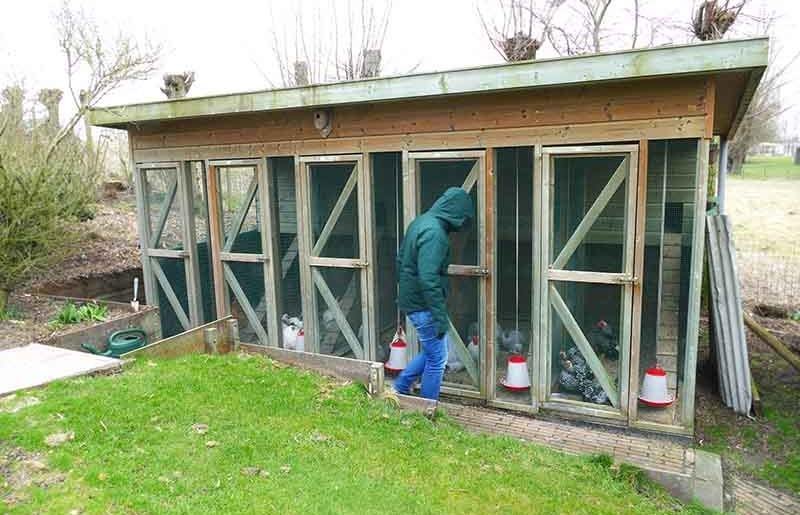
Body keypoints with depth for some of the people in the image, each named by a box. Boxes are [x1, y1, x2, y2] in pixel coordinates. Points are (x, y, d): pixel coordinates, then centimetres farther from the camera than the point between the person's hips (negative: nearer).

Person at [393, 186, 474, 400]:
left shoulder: (420, 222, 8)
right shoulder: (434, 232, -23)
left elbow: (401, 260, 17)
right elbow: (428, 279, -29)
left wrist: (404, 289, 25)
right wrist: (441, 316, -24)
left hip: (410, 299, 10)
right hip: (423, 305, -10)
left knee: (431, 351, 23)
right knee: (437, 359, 5)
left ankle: (400, 387, 29)